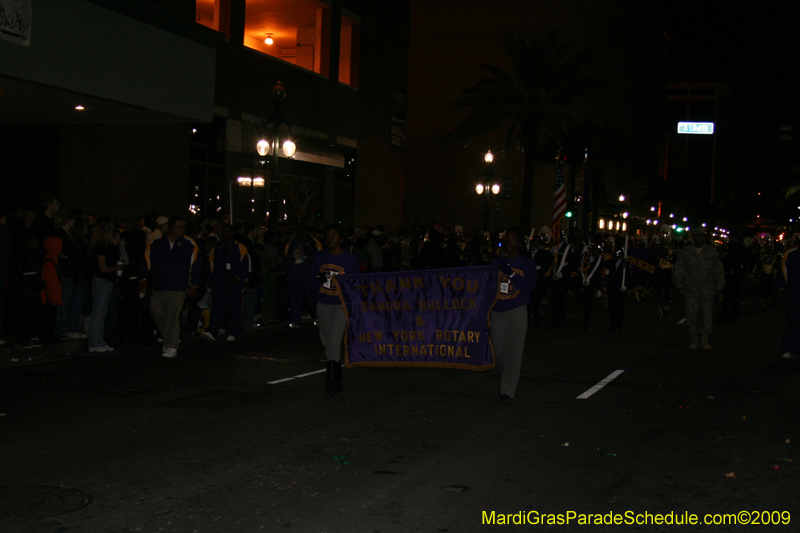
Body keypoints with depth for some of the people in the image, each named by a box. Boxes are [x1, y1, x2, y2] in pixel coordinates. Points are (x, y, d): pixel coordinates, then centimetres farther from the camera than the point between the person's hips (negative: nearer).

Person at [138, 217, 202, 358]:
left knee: (173, 316, -9)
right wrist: (142, 280, -1)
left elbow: (195, 267, 9)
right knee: (157, 313, 3)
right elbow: (146, 263, 9)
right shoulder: (155, 244, 5)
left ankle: (172, 347, -2)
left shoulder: (189, 245, 4)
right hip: (158, 288, 2)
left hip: (178, 289, -2)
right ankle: (170, 339, 26)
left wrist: (193, 286, 5)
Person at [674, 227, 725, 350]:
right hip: (691, 288, 0)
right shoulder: (686, 251, 8)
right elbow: (679, 269, 9)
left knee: (706, 312, -6)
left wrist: (719, 286, 9)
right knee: (692, 312, -2)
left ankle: (705, 340, -3)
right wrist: (679, 285, 3)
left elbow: (718, 270, 11)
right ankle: (694, 339, 6)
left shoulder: (711, 251, 8)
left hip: (707, 288, 0)